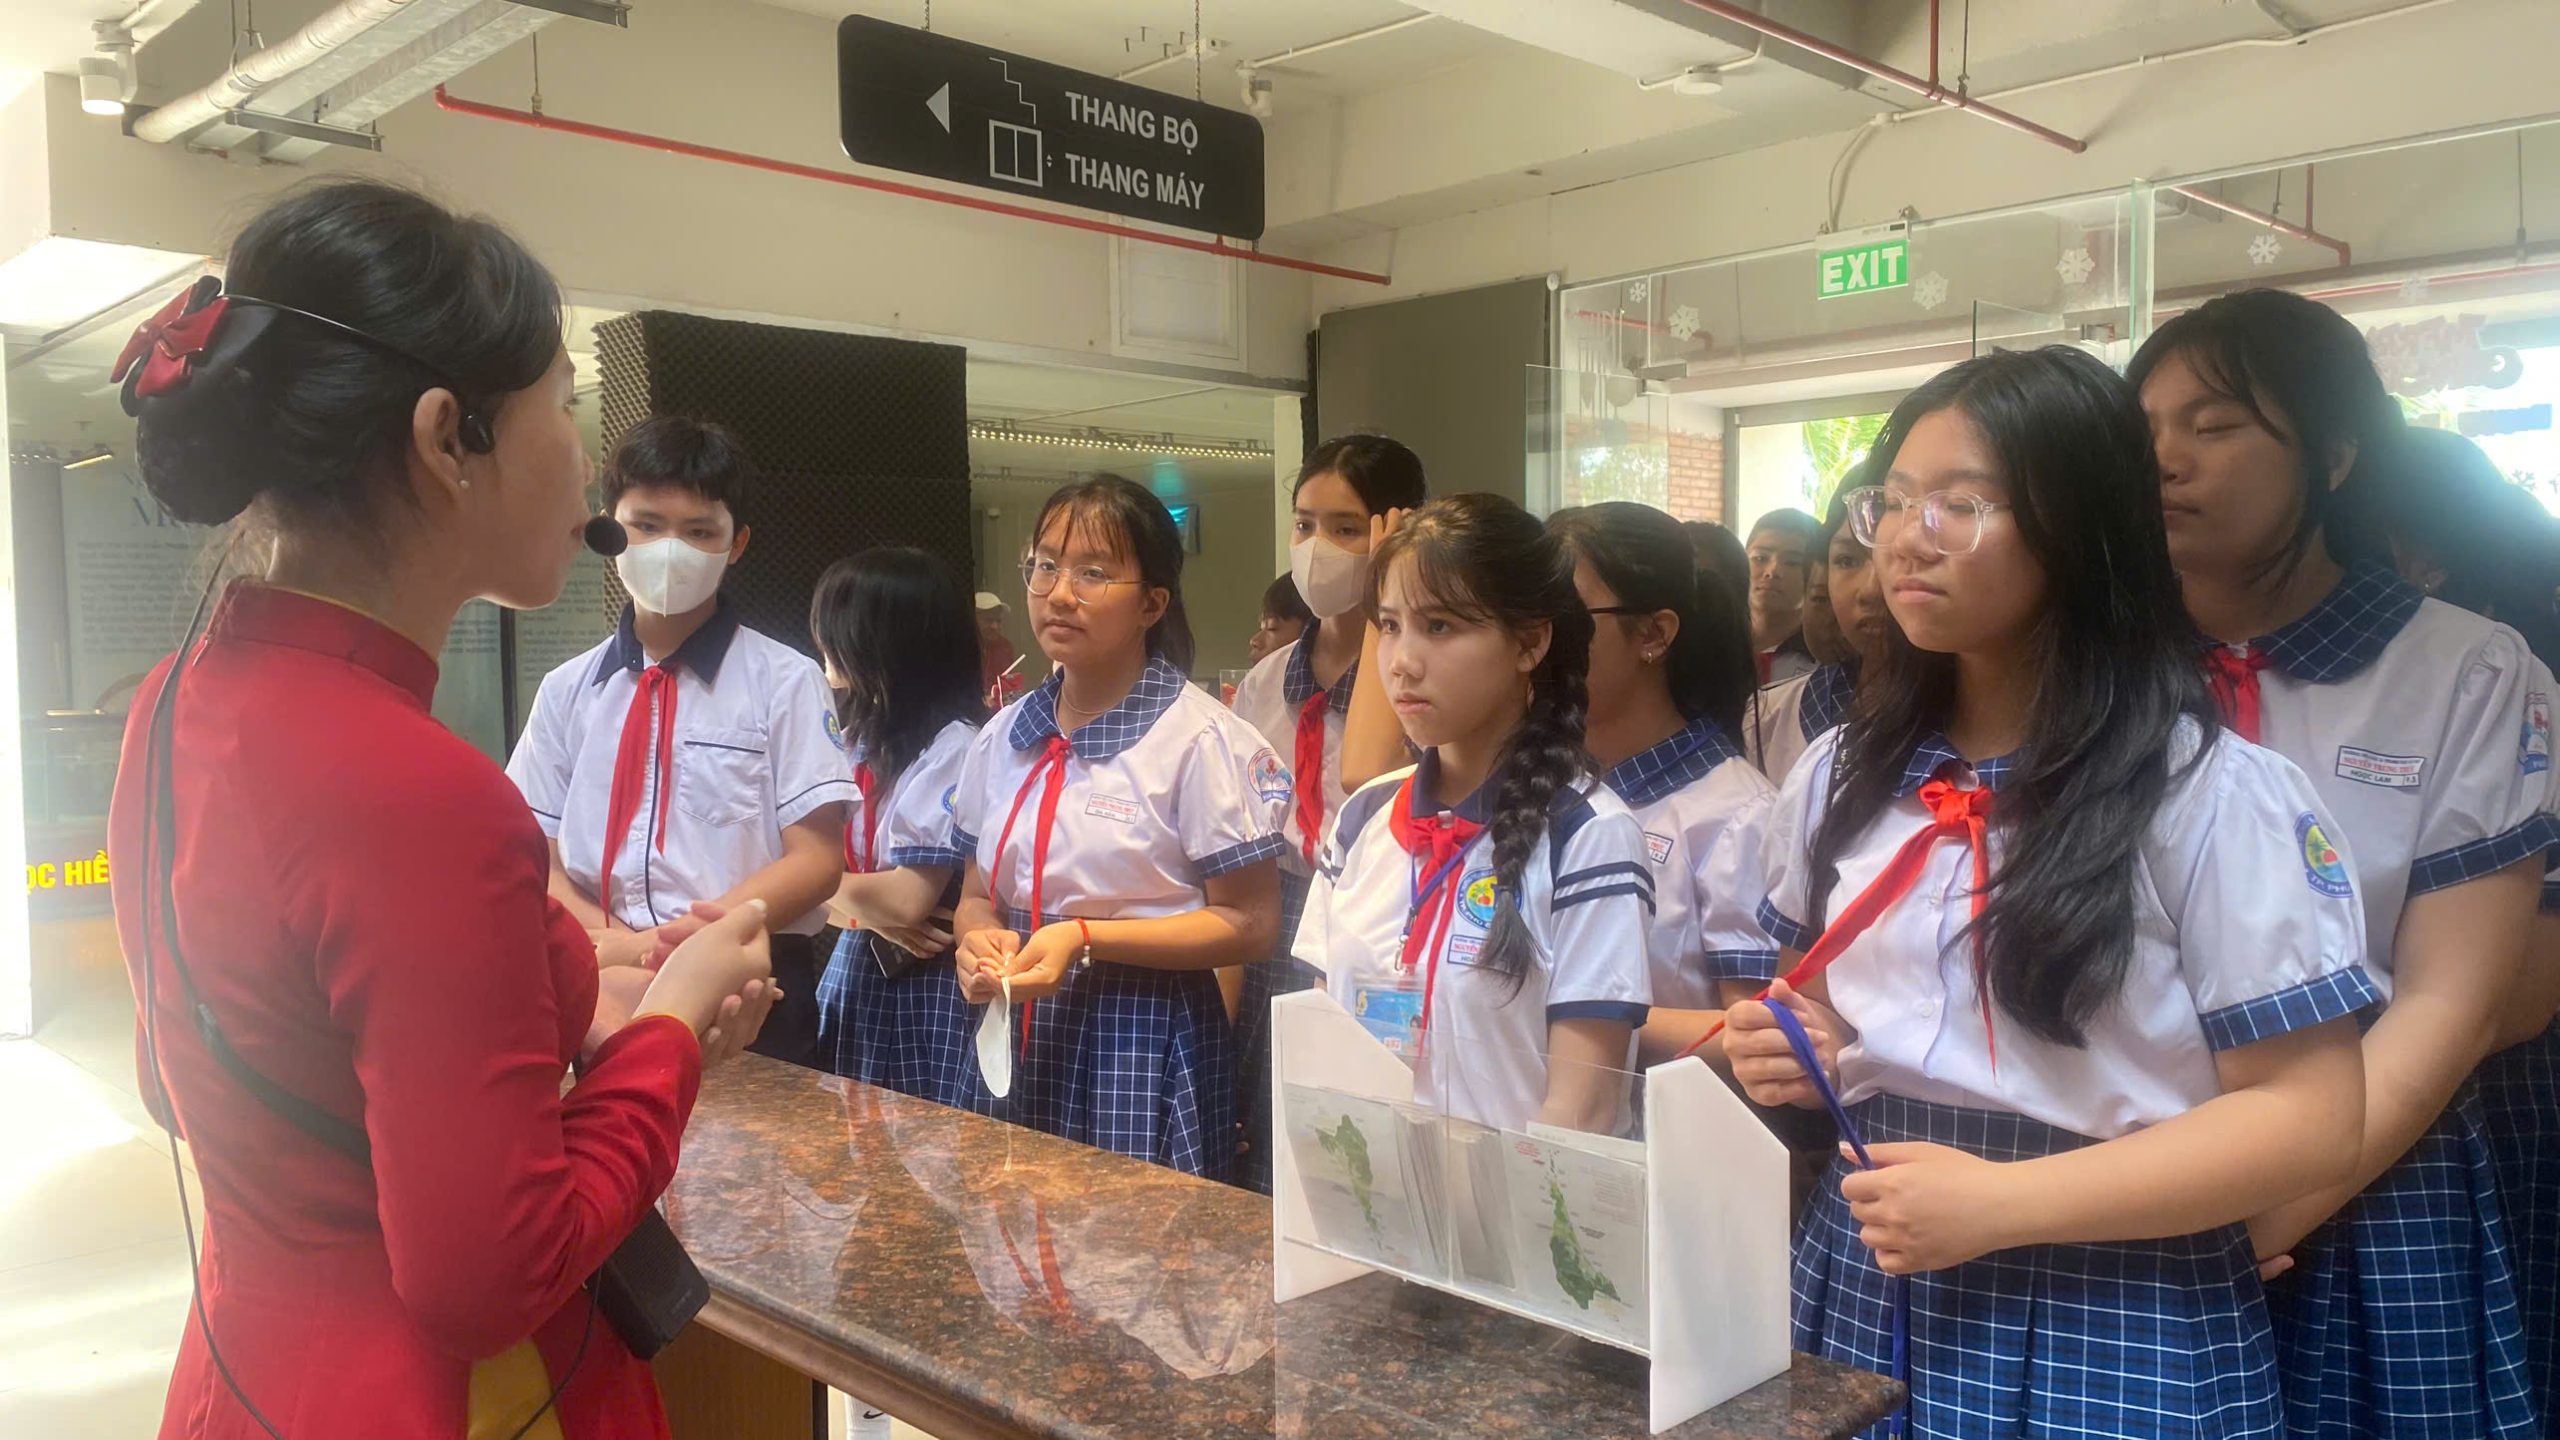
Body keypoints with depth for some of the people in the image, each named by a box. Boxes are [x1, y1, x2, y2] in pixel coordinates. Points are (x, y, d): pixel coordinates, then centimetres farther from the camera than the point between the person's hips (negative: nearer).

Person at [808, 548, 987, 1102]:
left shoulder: (954, 747, -16)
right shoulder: (864, 738, 10)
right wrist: (875, 914, -11)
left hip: (926, 991, -8)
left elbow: (908, 899, -20)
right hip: (860, 976, 8)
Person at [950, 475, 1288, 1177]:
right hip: (1020, 1042, 5)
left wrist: (1086, 938, -20)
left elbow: (1250, 925, -11)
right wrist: (980, 940, -8)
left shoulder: (1199, 738, -10)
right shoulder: (1005, 738, 7)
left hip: (1146, 1047, -5)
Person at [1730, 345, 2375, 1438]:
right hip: (1864, 1283, 5)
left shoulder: (2212, 791, -12)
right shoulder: (1837, 778, 4)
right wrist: (1791, 1053, -5)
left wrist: (2004, 1202, -21)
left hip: (2118, 1324, -4)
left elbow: (2308, 1114, -13)